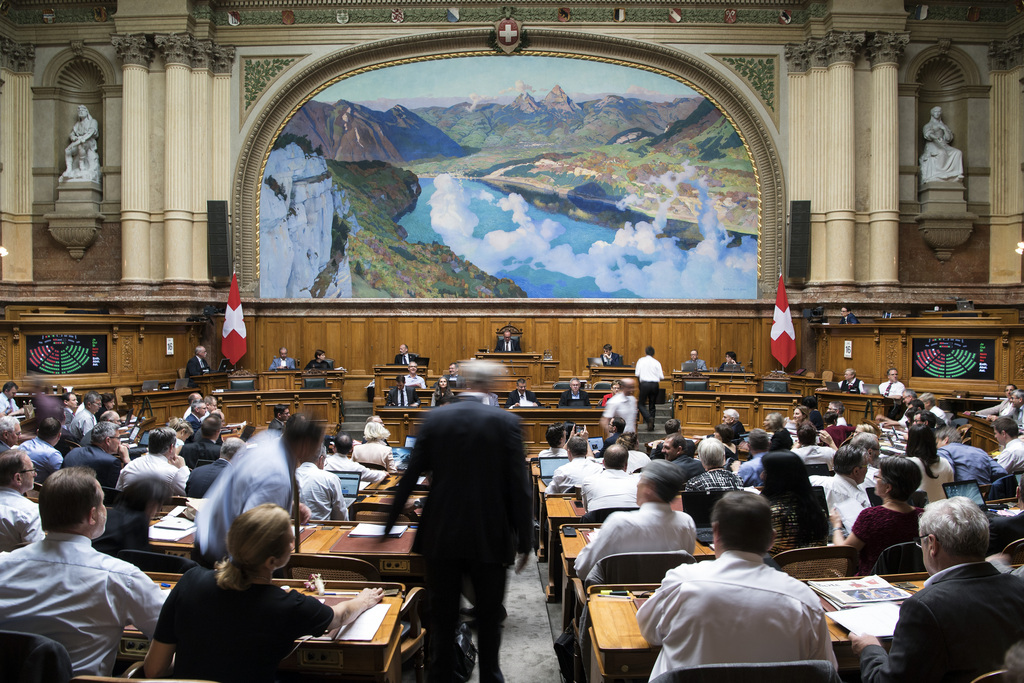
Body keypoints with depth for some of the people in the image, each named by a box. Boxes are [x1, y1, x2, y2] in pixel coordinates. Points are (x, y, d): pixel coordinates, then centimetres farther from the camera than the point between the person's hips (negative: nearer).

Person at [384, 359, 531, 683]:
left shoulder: (434, 418, -4)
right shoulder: (506, 422, -10)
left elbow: (411, 475, 0)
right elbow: (519, 486, -10)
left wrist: (390, 522, 10)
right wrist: (524, 540, -2)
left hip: (441, 535, 2)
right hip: (489, 537, -1)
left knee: (442, 617, 15)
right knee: (488, 615, 17)